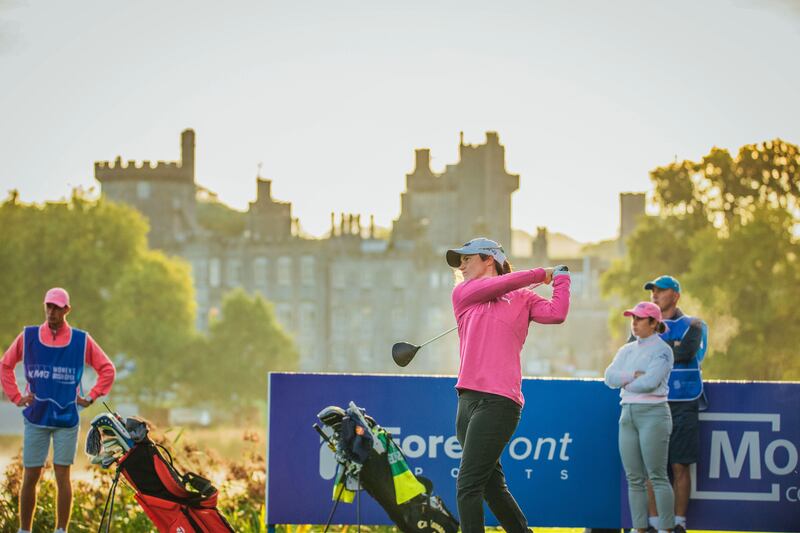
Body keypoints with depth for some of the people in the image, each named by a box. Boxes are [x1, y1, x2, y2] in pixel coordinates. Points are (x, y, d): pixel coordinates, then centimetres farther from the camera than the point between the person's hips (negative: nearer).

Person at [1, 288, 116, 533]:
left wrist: (91, 397, 4)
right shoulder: (28, 337, 5)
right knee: (30, 476, 1)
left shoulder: (82, 340, 3)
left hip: (67, 418, -1)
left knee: (62, 475, -3)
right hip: (35, 417, 1)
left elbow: (107, 369, 10)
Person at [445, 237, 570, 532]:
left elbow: (556, 314, -5)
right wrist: (540, 275, 11)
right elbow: (496, 285, 2)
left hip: (498, 402, -5)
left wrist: (560, 278, 8)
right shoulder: (462, 293, 19)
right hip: (468, 400, 5)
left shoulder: (523, 297, 11)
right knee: (493, 487, 8)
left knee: (468, 486, -13)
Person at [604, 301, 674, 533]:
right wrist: (635, 375, -11)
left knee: (657, 477, -8)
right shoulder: (627, 350, 16)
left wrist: (625, 383, -3)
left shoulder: (662, 350, -4)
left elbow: (651, 381, -17)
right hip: (628, 414, 7)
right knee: (634, 479, 5)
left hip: (653, 414, -7)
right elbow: (610, 376, 2)